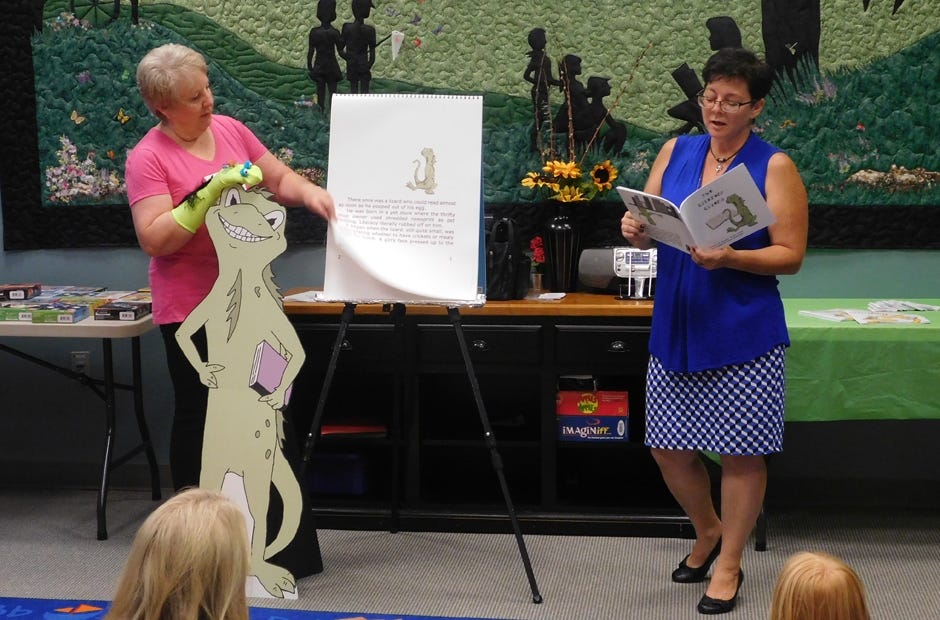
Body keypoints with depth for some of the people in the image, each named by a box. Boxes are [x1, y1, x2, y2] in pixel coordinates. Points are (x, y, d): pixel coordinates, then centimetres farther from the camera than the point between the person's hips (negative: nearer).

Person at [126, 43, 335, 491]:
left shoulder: (230, 130, 5)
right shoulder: (148, 158, -12)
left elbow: (279, 178, 12)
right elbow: (154, 239, -20)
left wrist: (308, 193, -11)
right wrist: (211, 193, -27)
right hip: (192, 307, -6)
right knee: (198, 415, 5)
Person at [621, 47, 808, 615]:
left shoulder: (774, 167, -5)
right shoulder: (676, 152, 8)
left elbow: (791, 255, -8)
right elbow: (648, 225, 9)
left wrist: (729, 258, -23)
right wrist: (636, 229, -14)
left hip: (743, 332, -4)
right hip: (676, 327, 5)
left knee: (741, 452, 3)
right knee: (669, 448, 10)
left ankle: (728, 564, 21)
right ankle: (708, 532, 36)